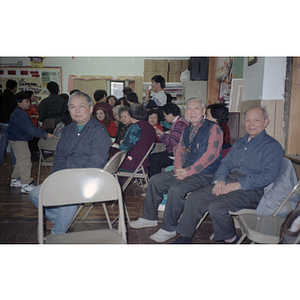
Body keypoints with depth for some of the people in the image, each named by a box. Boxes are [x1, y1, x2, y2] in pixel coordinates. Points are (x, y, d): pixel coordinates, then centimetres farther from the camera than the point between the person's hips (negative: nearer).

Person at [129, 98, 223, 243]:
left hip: (204, 174, -8)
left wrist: (189, 171, -21)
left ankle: (168, 229, -11)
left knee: (176, 189, -29)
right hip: (185, 171, 8)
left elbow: (211, 154, -18)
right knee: (155, 180, 0)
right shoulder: (187, 130, 15)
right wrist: (178, 169, -2)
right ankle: (149, 218, 14)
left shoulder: (213, 128, -9)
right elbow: (180, 151, 18)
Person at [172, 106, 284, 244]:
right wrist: (220, 180, -2)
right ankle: (185, 236, 1)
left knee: (216, 206, -29)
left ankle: (230, 239, -3)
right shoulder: (239, 143, 23)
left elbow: (268, 176, -12)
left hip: (251, 190, -7)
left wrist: (239, 185, -18)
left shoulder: (273, 146, 0)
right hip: (228, 182, 7)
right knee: (193, 198, -11)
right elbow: (226, 163, 20)